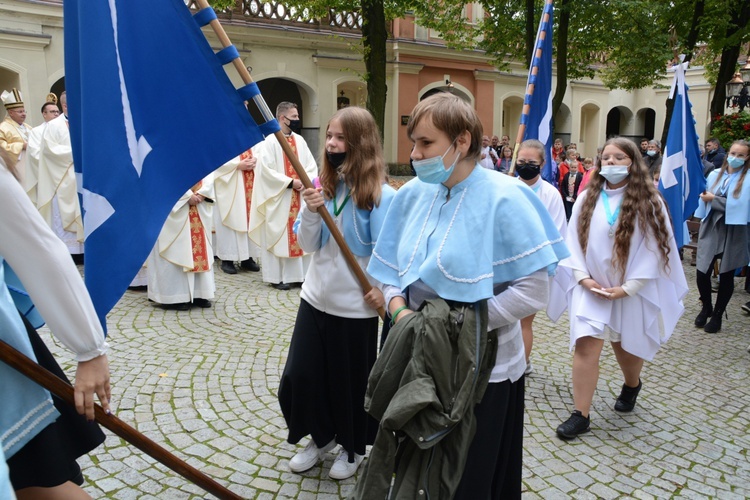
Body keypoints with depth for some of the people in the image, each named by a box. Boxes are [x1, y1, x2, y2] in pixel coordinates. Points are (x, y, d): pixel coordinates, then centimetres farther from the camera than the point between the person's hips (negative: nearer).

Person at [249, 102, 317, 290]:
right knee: (278, 236, 0)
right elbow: (265, 169, -16)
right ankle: (277, 276, 8)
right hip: (278, 198, -6)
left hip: (300, 198, 6)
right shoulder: (270, 141, -9)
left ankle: (298, 273, 18)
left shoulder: (299, 140, 9)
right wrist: (290, 182, -17)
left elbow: (312, 165, 9)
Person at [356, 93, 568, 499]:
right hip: (420, 362, 5)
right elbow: (390, 270, 7)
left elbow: (532, 292, -17)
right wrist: (399, 309, -12)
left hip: (482, 371, -5)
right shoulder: (412, 194, 2)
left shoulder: (503, 198, -15)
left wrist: (465, 322, -20)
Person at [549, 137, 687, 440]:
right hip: (591, 287, 1)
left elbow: (654, 249, -9)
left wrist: (627, 288, -15)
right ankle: (581, 415, 0)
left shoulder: (648, 202, -7)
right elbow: (573, 240, 1)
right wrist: (583, 277, -11)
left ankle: (632, 386, 49)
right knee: (586, 346, -8)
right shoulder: (587, 198, 0)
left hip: (631, 290, -1)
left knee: (625, 346, 16)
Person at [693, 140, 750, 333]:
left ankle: (717, 315, 24)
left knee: (726, 276, 8)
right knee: (702, 272, -2)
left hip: (733, 233, -2)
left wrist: (713, 199, -12)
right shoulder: (714, 174, 5)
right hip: (710, 229, 2)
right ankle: (706, 308, 25)